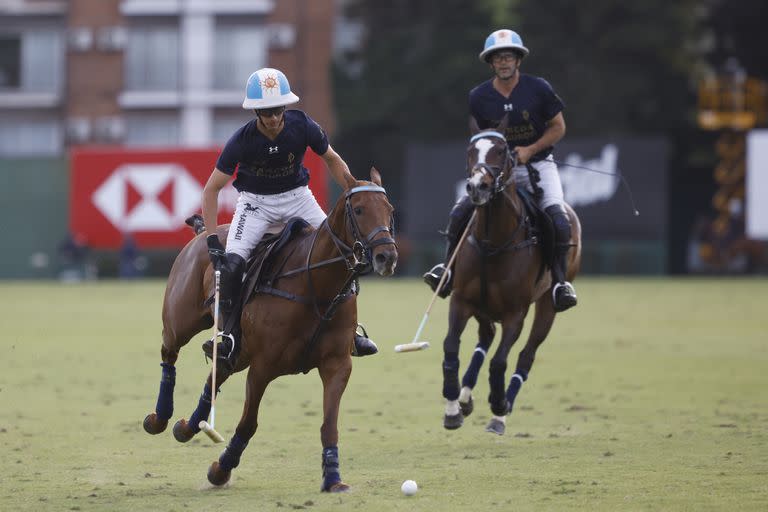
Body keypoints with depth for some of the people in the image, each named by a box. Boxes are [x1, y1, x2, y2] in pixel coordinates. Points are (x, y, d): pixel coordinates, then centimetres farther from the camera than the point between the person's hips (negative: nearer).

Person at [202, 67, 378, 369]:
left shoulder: (303, 127, -19)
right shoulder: (242, 141, -24)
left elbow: (333, 161, 0)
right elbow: (212, 189, -18)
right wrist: (212, 239, -26)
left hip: (296, 197, 2)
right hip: (256, 201, -2)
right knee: (231, 262, -25)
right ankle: (231, 337, -16)